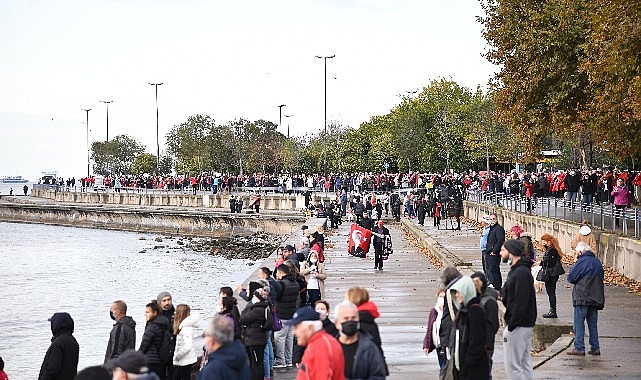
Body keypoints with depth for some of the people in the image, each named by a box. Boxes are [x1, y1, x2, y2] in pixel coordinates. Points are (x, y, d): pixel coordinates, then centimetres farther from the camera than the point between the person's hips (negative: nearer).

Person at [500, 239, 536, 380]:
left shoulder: (521, 273, -19)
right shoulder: (516, 270, 14)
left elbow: (520, 303, -23)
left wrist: (511, 326, -20)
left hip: (518, 326, -11)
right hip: (526, 325, 11)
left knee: (512, 366, -6)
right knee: (525, 364, 14)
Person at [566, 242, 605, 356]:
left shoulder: (582, 261, -11)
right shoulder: (597, 262, 12)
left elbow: (571, 278, -9)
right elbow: (600, 278, 21)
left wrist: (572, 268, 8)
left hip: (582, 298, -7)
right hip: (596, 298, 7)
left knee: (579, 323, -3)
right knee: (593, 323, 12)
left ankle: (579, 348, -6)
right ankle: (595, 348, 12)